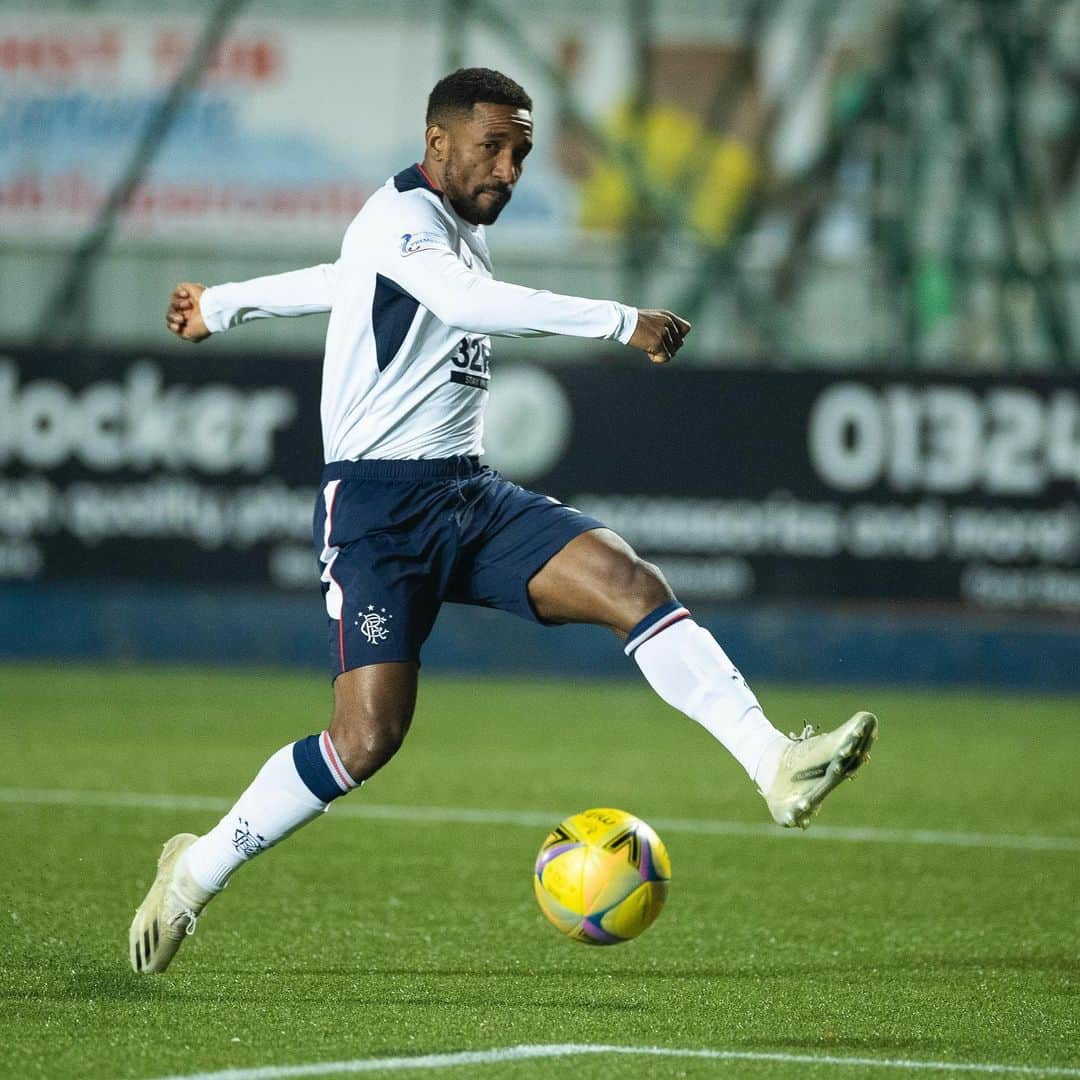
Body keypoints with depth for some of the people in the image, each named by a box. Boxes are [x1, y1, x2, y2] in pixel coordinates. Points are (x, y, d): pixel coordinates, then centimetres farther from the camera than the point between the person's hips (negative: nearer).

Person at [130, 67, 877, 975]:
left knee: (633, 584, -16)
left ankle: (778, 767, -27)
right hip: (377, 508, -8)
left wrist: (221, 306, 51)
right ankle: (196, 872, 3)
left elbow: (341, 281, 35)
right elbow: (468, 302, -32)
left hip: (471, 496, 8)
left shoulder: (463, 231, 18)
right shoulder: (399, 217, -10)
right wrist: (621, 322, -34)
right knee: (368, 734, -16)